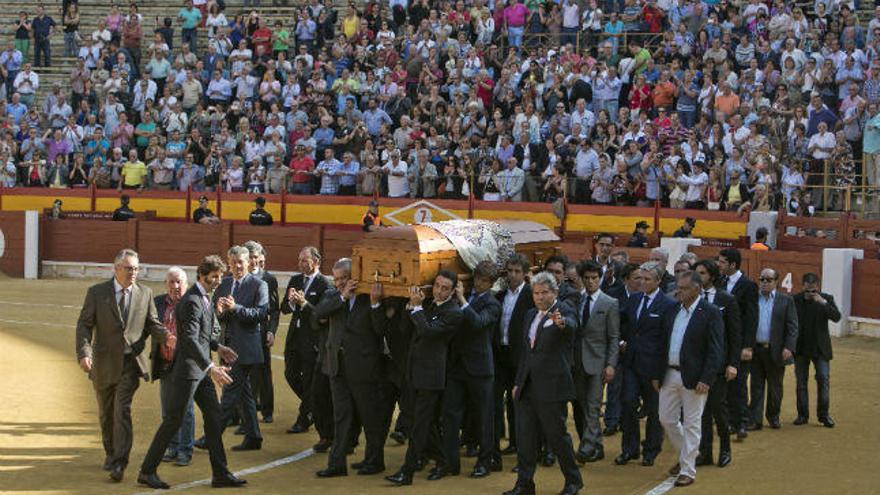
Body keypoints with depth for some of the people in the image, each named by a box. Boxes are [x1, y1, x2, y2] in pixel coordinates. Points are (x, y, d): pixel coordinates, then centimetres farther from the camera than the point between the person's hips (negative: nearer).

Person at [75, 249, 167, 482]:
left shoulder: (145, 294, 4)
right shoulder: (97, 292, -2)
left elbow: (152, 324, 10)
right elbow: (84, 325, -3)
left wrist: (167, 336, -13)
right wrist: (84, 353, -17)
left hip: (131, 362, -1)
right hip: (104, 363, 1)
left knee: (122, 410, -14)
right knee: (106, 412, 14)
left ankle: (119, 463, -18)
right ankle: (111, 453, 35)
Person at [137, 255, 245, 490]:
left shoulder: (204, 298, 13)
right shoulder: (191, 301, -19)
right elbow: (190, 340, -29)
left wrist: (217, 347, 13)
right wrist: (210, 368, -35)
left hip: (201, 369, 10)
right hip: (188, 369, -9)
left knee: (214, 418, 8)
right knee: (173, 420, -3)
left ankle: (220, 474, 11)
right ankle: (147, 471, 6)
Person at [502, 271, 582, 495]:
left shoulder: (563, 312, -8)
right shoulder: (531, 315, 14)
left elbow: (571, 325, -33)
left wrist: (561, 323, -56)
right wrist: (518, 382, 17)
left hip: (552, 387, -7)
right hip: (528, 388, 7)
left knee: (556, 435, 0)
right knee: (525, 436, 5)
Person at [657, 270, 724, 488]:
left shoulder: (710, 313, -10)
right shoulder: (672, 311, 8)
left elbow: (716, 350, -13)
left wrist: (706, 379, -19)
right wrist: (657, 374, 10)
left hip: (694, 378, -6)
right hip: (669, 374, 6)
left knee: (691, 424, 1)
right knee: (667, 419, 12)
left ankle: (687, 470, 8)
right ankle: (686, 455, 33)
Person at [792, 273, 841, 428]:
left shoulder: (826, 299, -2)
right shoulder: (795, 299, -1)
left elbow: (836, 317, -14)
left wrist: (823, 303, -26)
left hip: (820, 348, -1)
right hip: (800, 348, 1)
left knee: (823, 379, -6)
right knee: (801, 381, 5)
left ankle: (823, 414, 3)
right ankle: (802, 414, 13)